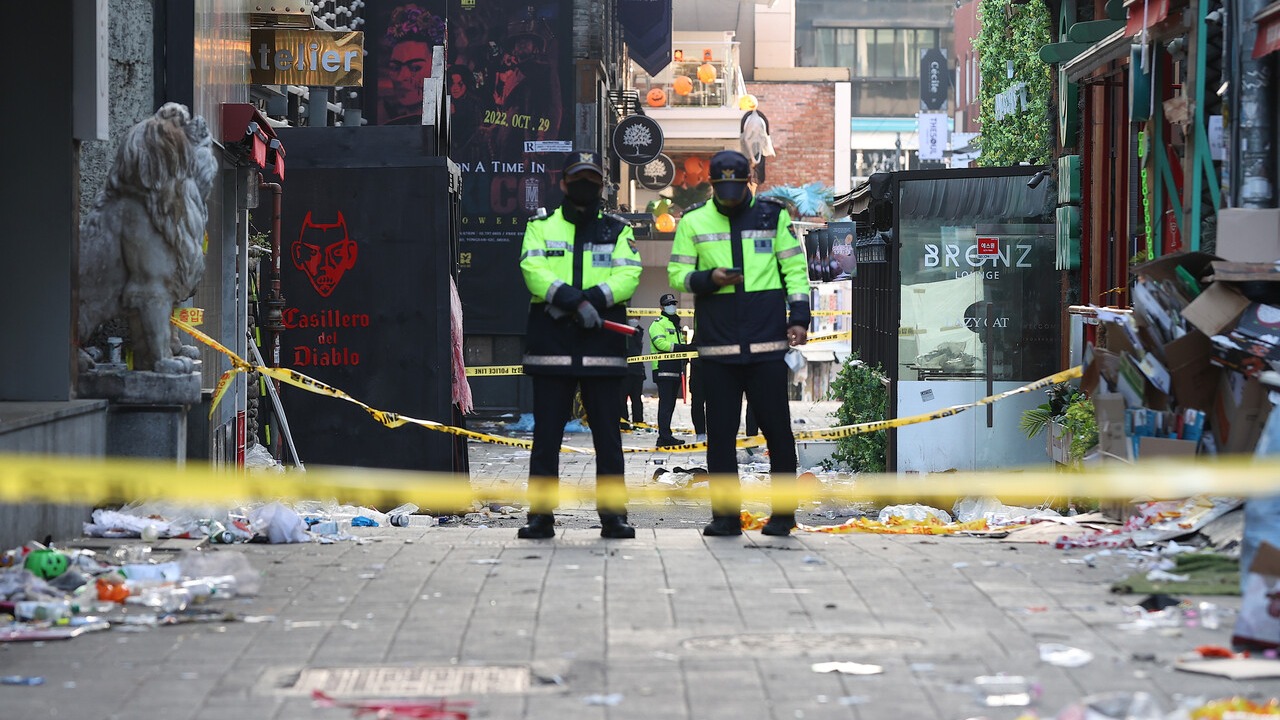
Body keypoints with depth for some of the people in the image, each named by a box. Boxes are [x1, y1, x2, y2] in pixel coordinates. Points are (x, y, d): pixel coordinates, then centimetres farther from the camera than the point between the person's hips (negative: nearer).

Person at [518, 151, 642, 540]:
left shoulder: (617, 231, 14)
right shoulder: (541, 227, 12)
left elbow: (628, 276, -2)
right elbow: (534, 272, -5)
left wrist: (591, 298, -18)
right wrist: (577, 301, -20)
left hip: (602, 347, 0)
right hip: (551, 345, 0)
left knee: (608, 435, 1)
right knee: (546, 434, 0)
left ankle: (613, 513, 7)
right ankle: (541, 514, 5)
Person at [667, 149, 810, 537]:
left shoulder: (773, 215, 7)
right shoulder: (693, 221, 8)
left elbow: (795, 268, 8)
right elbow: (677, 274, 8)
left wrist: (799, 317, -2)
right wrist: (709, 278, -12)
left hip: (768, 344, -1)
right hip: (717, 345, 1)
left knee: (777, 428, -1)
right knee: (721, 432, 2)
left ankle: (783, 511, 8)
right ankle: (725, 513, 9)